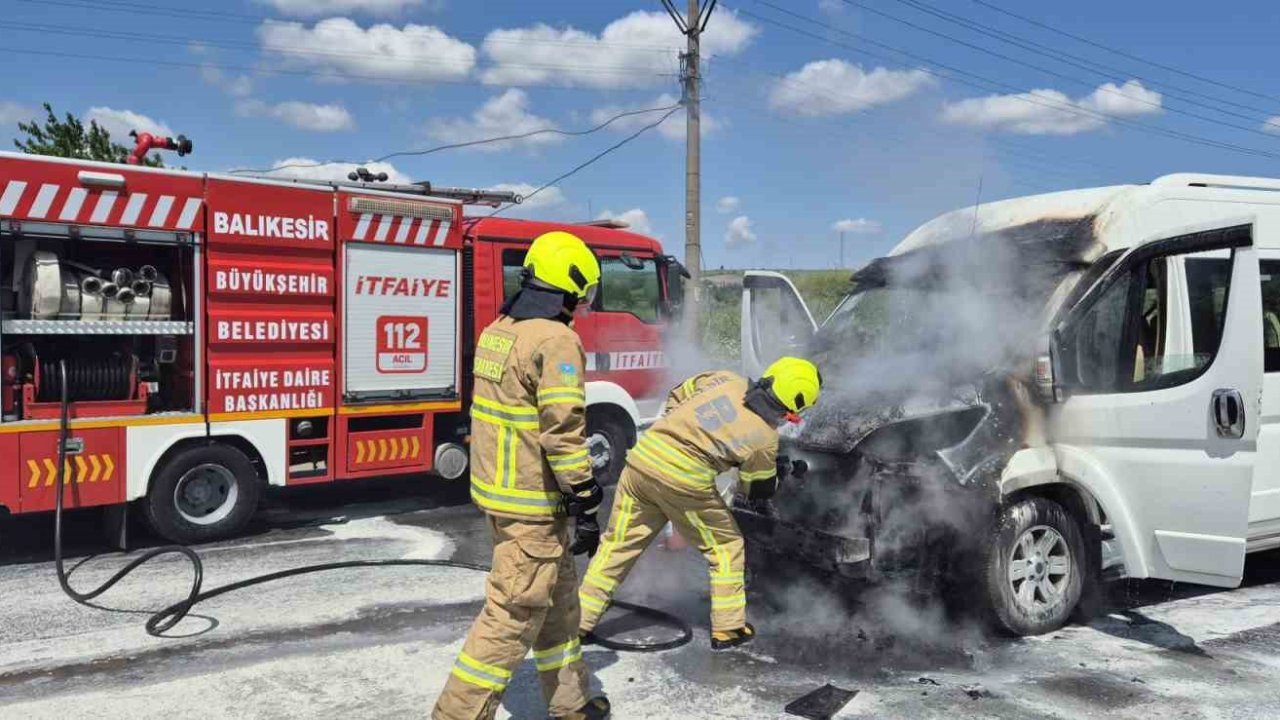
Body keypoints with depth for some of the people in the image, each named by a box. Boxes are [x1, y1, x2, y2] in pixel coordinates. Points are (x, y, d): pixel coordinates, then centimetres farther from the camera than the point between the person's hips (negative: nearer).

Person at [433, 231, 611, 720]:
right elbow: (564, 432, -22)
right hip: (531, 502, -10)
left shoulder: (499, 329, 10)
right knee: (515, 614, 0)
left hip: (496, 486, 10)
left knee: (558, 599, 21)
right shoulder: (556, 340, -19)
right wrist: (586, 508, -16)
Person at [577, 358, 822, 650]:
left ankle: (580, 621, 21)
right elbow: (758, 489, 12)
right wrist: (777, 476, 31)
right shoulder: (766, 437, -3)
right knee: (726, 548, 17)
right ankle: (728, 628, 23)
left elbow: (675, 398, 19)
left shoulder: (726, 380, 7)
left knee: (618, 544, 15)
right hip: (684, 482, -5)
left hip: (641, 458, 5)